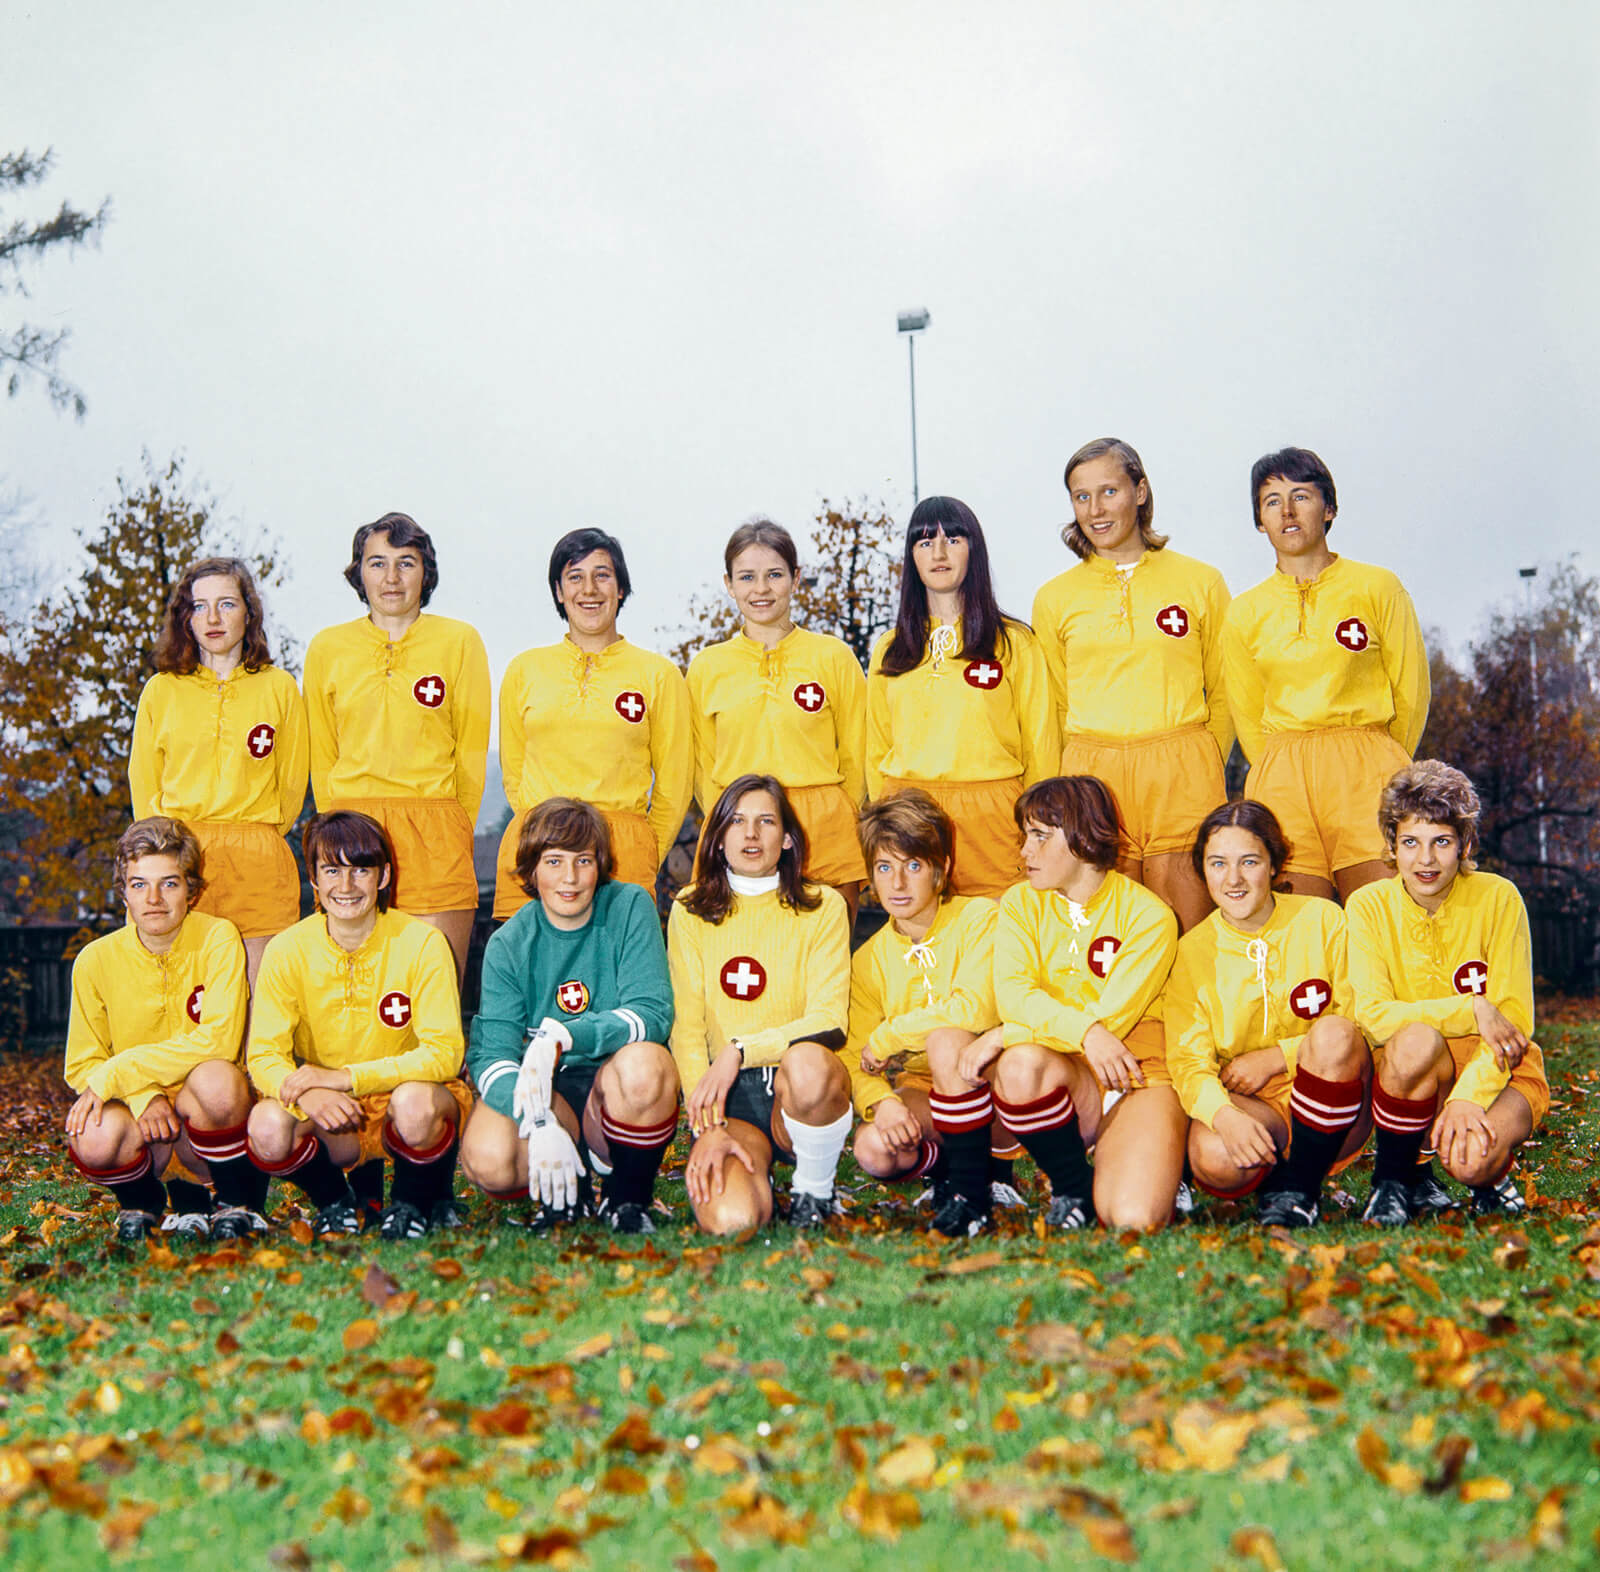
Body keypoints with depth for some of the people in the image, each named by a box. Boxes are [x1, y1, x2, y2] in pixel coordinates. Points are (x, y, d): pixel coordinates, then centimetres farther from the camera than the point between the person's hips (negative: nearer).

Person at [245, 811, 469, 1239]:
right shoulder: (287, 950, -6)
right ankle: (335, 1203, 4)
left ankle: (415, 1201, -2)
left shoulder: (422, 943, -12)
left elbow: (444, 1054, -17)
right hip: (328, 1113, 2)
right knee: (267, 1125, -29)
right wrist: (308, 1094, -33)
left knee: (415, 1102, -36)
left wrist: (345, 1077, -26)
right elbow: (264, 1057, -9)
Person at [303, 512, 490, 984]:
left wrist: (448, 833, 6)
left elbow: (472, 750, 7)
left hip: (435, 837, -2)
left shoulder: (460, 641, 5)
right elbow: (322, 755, 16)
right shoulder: (327, 648, 10)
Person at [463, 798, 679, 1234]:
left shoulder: (630, 908, -5)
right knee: (486, 1159, -30)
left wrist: (561, 1037, -31)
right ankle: (566, 1190, 6)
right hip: (547, 1097, 1)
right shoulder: (508, 945, -3)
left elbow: (653, 1013, -16)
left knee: (643, 1064, -36)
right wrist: (541, 1123, -31)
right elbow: (490, 1054, -12)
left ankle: (628, 1198, -7)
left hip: (617, 1092, -1)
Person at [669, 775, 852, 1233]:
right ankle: (753, 1165, 10)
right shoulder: (691, 911, 8)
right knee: (729, 1220, -28)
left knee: (808, 1062, -38)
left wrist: (741, 1050, -19)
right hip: (727, 1095, 0)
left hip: (799, 1090, 0)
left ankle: (814, 1191, -8)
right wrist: (708, 1128, -11)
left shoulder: (822, 907, 4)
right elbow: (686, 1027, 2)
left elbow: (829, 1020, -5)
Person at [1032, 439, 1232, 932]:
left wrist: (1199, 770, 7)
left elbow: (1223, 694, 13)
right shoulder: (1055, 598, 11)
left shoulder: (1200, 582, 7)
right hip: (1093, 777, 1)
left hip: (1181, 778, -1)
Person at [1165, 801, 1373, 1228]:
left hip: (1335, 1114, 1)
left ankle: (1298, 1190, -15)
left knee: (1333, 1034, -32)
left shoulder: (1322, 920, -1)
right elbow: (1189, 1061, -8)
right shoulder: (1191, 952, 1)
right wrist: (1223, 1114, -30)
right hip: (1251, 1109, -1)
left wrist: (1278, 1057, -12)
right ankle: (1274, 1180, 1)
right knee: (1212, 1156, -35)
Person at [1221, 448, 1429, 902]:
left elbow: (1411, 694, 9)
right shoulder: (1244, 613, 12)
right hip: (1281, 779, 2)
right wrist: (1289, 775, 14)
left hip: (1366, 775, -2)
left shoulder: (1376, 587, 5)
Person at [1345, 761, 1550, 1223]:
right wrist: (1471, 1010, -22)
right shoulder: (1369, 906, -7)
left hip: (1498, 1070, 0)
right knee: (1417, 1039, -35)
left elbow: (1515, 1019, -10)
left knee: (1473, 1158, -32)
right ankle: (1393, 1181, -8)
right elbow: (1373, 1015, -15)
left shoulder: (1498, 898, -8)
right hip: (1416, 1074, 1)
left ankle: (1493, 1173, 9)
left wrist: (1468, 1097, -24)